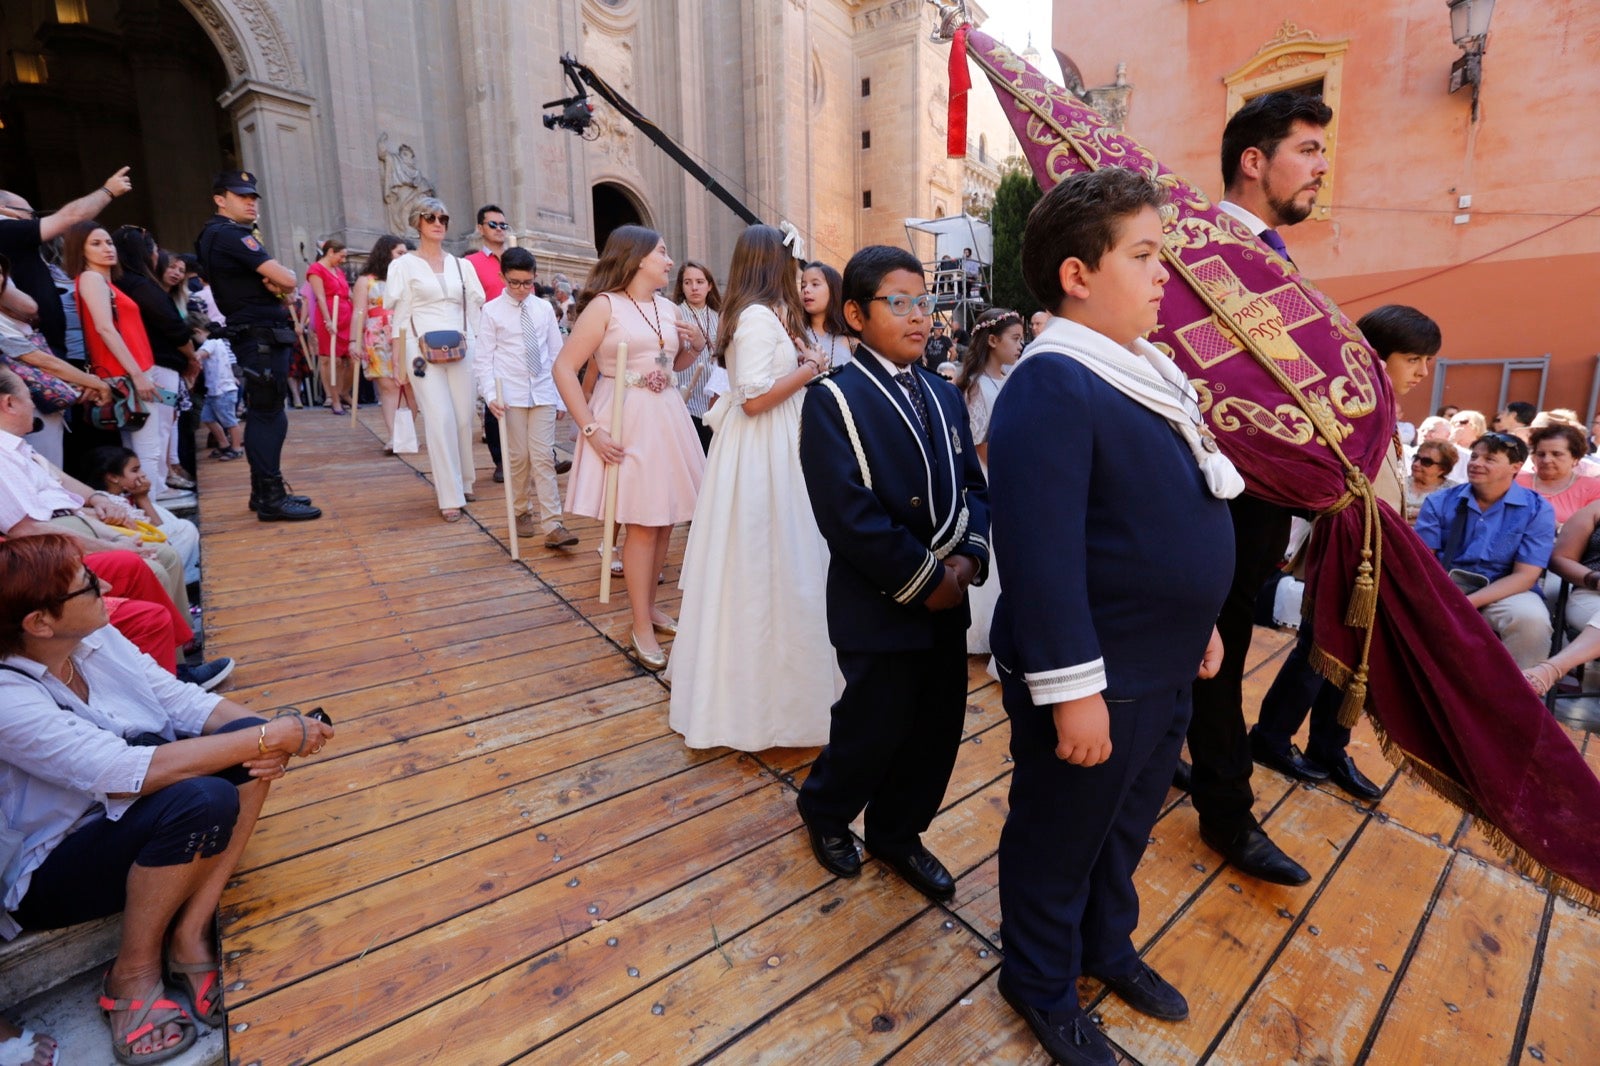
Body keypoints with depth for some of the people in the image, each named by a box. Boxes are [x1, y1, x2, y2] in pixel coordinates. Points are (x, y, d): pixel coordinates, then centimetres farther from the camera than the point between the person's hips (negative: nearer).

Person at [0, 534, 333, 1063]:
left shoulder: (96, 638, -6)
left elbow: (184, 701, -5)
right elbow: (133, 772, -37)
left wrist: (264, 731, -25)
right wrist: (272, 737, -34)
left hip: (133, 815, 7)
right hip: (52, 870, -7)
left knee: (246, 747, -18)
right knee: (199, 800, -34)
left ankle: (191, 930, -8)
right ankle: (134, 973, -8)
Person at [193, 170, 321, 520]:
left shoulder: (224, 236, 21)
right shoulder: (230, 235, -10)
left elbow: (278, 279, 16)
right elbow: (287, 280, -18)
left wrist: (275, 279, -6)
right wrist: (282, 277, 4)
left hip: (262, 335, 10)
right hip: (261, 336, -10)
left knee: (263, 414, 13)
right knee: (267, 415, -11)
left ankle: (265, 491, 21)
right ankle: (271, 500, -9)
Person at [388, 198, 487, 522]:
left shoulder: (461, 265, 14)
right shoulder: (404, 265, 5)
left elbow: (475, 309, 15)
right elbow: (399, 314, 2)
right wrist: (405, 357, -5)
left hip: (461, 349, 3)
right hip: (424, 349, -3)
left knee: (464, 418, 2)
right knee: (441, 419, -10)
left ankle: (463, 482, 20)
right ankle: (450, 497, -7)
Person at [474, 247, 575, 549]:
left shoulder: (544, 308, 8)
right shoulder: (492, 311, 1)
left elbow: (557, 354, 10)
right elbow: (483, 358, 0)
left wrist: (561, 397, 7)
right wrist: (490, 394, -13)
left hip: (543, 393, 1)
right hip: (510, 395, -1)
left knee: (543, 458, -2)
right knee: (518, 458, 5)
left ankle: (552, 526, -4)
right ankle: (521, 512, 24)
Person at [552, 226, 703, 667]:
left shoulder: (669, 308, 11)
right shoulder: (605, 305, -7)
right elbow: (564, 369, -11)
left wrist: (695, 346, 4)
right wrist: (590, 430, -17)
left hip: (667, 419, 6)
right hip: (626, 421, -6)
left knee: (665, 519, 9)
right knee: (642, 523, -6)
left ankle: (649, 605, 27)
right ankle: (642, 629, 6)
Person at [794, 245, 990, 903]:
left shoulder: (944, 397, 11)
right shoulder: (834, 400, -11)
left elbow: (974, 487, 9)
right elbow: (850, 516, -20)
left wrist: (968, 557, -9)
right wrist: (924, 580, -16)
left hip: (947, 600, 7)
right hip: (880, 607, -6)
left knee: (938, 727, 14)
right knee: (877, 727, 7)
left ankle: (897, 832, 39)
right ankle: (824, 811, 38)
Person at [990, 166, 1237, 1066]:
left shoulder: (1143, 369, 8)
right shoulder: (1053, 385, -22)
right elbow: (1041, 552, -28)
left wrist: (1199, 619, 20)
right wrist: (1073, 689, -25)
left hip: (1165, 667, 9)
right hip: (1096, 683, -9)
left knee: (1127, 827, 27)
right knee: (1059, 844, 14)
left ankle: (1108, 946, 53)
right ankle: (1042, 987, 40)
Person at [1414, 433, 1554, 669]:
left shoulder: (1537, 509, -1)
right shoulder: (1440, 502, 3)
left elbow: (1524, 576, -8)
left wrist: (1469, 602, -23)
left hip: (1505, 593, 0)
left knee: (1532, 618, -34)